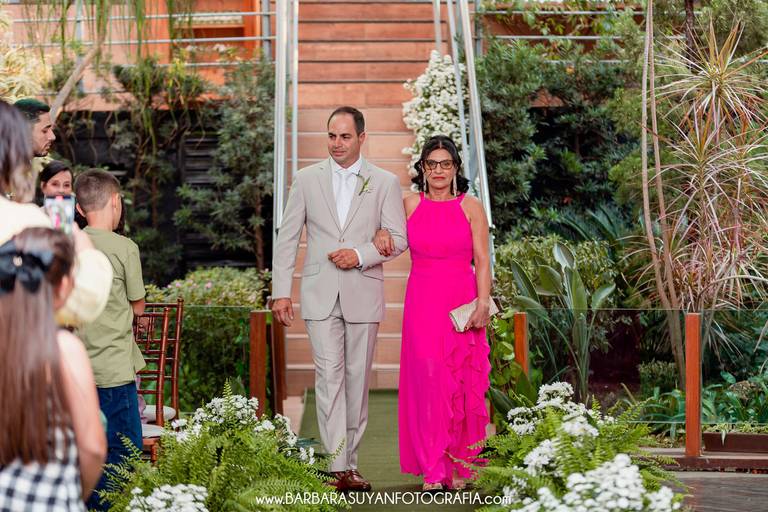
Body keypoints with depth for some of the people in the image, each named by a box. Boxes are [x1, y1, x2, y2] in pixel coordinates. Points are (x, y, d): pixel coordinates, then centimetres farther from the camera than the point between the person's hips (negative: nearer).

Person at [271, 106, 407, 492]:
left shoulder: (385, 182, 4)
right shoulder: (307, 179, 6)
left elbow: (398, 238, 3)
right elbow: (287, 238, 7)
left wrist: (361, 254, -13)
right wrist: (280, 291, 1)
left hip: (363, 294, 1)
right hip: (320, 295, 0)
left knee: (357, 378, 6)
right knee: (329, 376, -9)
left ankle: (350, 461, 16)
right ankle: (339, 467, -13)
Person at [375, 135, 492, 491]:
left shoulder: (471, 207, 3)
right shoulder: (410, 204, 6)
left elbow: (482, 261, 0)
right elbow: (386, 226, 25)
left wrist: (483, 303, -10)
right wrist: (381, 233, 2)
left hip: (462, 304, -1)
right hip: (422, 304, 1)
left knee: (463, 385, 1)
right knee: (428, 380, -5)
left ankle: (459, 467, 10)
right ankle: (432, 470, 1)